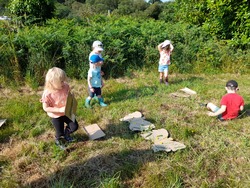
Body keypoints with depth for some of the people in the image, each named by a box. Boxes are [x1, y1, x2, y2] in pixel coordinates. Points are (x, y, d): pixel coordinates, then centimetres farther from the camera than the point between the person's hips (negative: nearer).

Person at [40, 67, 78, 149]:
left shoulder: (66, 86, -17)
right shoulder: (47, 93, -28)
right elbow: (45, 108, -20)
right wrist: (59, 110, -29)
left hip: (66, 112, 4)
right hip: (56, 116, -3)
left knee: (74, 127, 6)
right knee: (60, 133, 11)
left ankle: (66, 134, 42)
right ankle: (58, 138, 51)